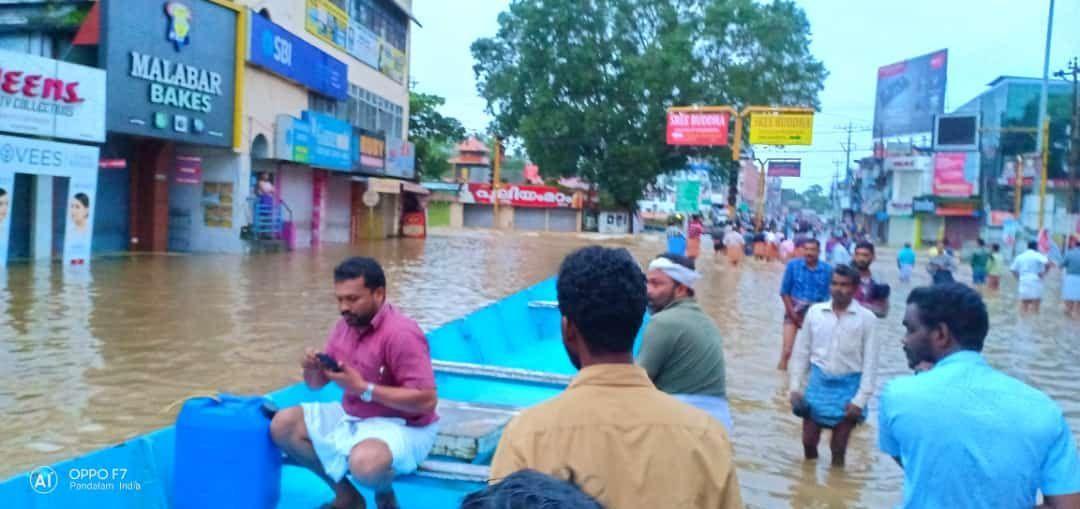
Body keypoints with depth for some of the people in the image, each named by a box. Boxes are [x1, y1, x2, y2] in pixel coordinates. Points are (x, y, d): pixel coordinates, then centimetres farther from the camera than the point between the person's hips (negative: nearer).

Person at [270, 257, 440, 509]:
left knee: (365, 463, -38)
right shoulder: (345, 325, 2)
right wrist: (313, 368, -14)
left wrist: (364, 388, -28)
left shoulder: (401, 334, -24)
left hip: (400, 426, -8)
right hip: (351, 416, 9)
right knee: (282, 425, 0)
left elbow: (427, 401, -28)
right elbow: (317, 383, 12)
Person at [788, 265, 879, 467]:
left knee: (838, 448, 8)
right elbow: (802, 351, 5)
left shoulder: (866, 318, -9)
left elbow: (870, 362, -6)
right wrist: (794, 386, 2)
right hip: (818, 382, 2)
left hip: (847, 386, -2)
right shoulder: (815, 311, -2)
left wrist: (860, 400, -10)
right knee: (808, 442, 11)